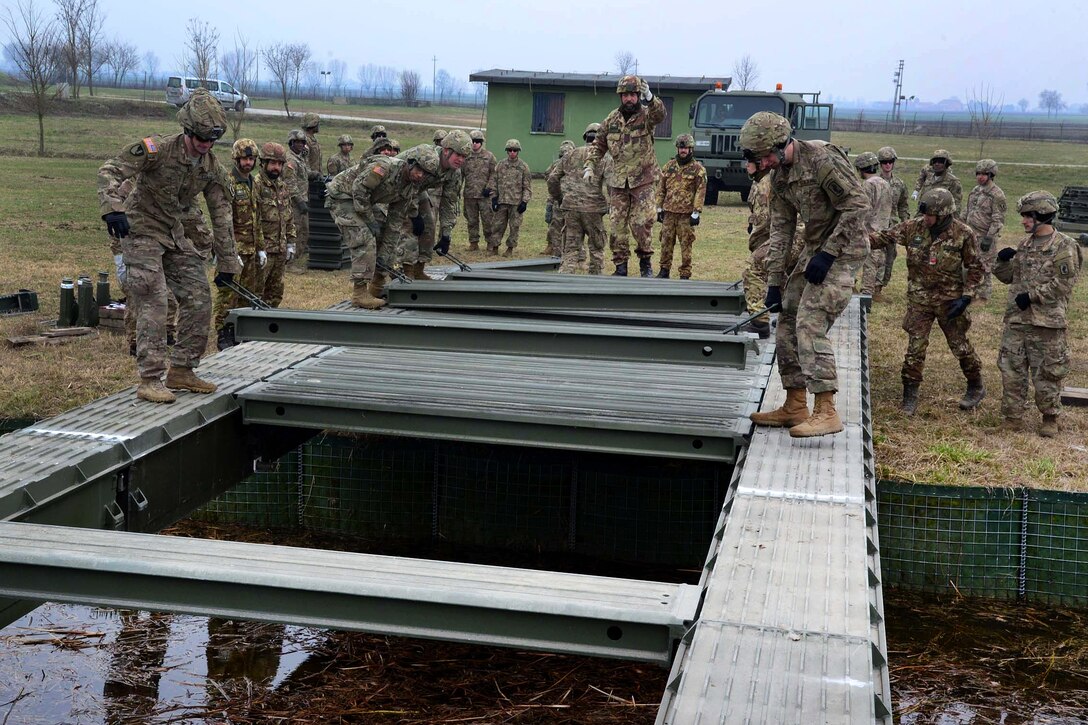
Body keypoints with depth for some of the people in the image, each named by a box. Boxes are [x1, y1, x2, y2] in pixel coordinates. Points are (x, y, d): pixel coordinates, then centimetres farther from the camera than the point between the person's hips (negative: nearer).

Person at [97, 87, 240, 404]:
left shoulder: (212, 168, -2)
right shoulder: (156, 150, -20)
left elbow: (221, 216, 4)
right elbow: (109, 172, -23)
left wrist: (226, 263, 4)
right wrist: (112, 208, -40)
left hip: (175, 236, 7)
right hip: (141, 232, -7)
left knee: (199, 299, 3)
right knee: (154, 304, -14)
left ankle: (181, 371, 15)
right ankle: (149, 381, -9)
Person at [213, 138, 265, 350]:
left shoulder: (253, 184, 15)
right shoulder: (228, 183, -11)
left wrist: (261, 248, 17)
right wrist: (231, 251, -20)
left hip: (250, 250, 8)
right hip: (233, 247, -8)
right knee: (228, 293, -6)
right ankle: (223, 335, -1)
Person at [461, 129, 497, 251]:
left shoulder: (489, 156, 2)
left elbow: (493, 174, 0)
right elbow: (460, 173, 11)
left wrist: (489, 187, -11)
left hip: (484, 195, -3)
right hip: (469, 194, 3)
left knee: (487, 220, -1)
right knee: (472, 220, 8)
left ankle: (490, 242, 10)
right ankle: (473, 242, 17)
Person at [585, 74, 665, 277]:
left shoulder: (646, 114, -4)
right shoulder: (611, 119, 7)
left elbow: (659, 115, -29)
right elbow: (598, 145, 17)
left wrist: (650, 98, -48)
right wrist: (590, 165, 4)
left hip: (643, 181, -4)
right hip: (618, 182, 4)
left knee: (642, 223, -9)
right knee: (617, 226, 3)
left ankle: (646, 262, 9)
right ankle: (620, 266, 11)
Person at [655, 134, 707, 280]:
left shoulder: (698, 169, -1)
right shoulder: (669, 166, 11)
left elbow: (700, 192, -5)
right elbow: (661, 188, 14)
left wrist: (696, 213, -11)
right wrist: (659, 208, 10)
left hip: (686, 213, -4)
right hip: (669, 211, 4)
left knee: (686, 244, -1)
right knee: (666, 242, 7)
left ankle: (685, 274, 5)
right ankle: (664, 270, 18)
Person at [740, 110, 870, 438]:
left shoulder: (823, 159, -20)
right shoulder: (779, 175, 7)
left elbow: (858, 205, -20)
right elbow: (781, 229, 10)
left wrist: (828, 253, -21)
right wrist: (774, 283, 6)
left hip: (843, 250, -9)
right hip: (814, 249, 9)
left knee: (810, 324, -18)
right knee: (788, 321, 8)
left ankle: (826, 412, -16)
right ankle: (794, 407, 15)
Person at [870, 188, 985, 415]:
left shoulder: (963, 234, -12)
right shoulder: (913, 227, -6)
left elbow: (975, 268, -5)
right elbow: (885, 237, -1)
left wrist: (966, 297, -12)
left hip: (949, 301, -2)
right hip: (919, 299, 2)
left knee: (960, 346, 9)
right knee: (915, 347, -1)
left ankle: (976, 387, 30)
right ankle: (910, 395, 10)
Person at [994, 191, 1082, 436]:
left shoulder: (1064, 247, -8)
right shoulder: (1024, 244, 12)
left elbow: (1063, 283, -14)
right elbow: (1008, 276, 18)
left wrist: (1033, 296, -18)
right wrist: (1003, 261, -2)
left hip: (1046, 322, -6)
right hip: (1016, 319, 6)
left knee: (1046, 372, 3)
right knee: (1011, 369, 7)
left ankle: (1050, 418, 17)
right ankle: (1013, 417, 15)